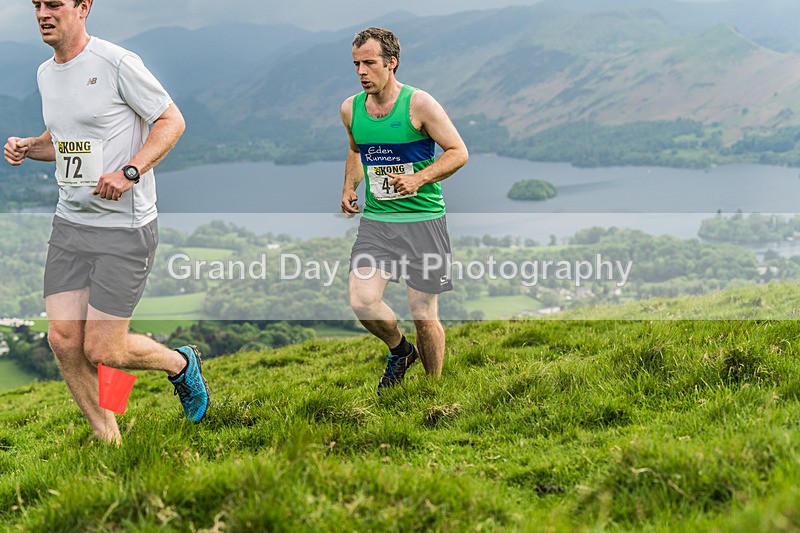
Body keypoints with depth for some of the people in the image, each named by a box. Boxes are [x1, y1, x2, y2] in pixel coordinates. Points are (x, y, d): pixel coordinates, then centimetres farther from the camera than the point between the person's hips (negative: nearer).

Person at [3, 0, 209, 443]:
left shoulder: (117, 63, -12)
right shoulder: (46, 73, 11)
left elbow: (172, 121, -8)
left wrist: (130, 172, -20)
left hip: (125, 228, -7)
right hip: (69, 224, 7)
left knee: (101, 351, -6)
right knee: (63, 340, -1)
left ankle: (181, 364, 24)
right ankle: (108, 442, 16)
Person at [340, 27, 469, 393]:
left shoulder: (419, 104, -9)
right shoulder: (350, 109, 7)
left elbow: (459, 152, -5)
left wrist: (419, 179, -18)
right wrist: (349, 188, 10)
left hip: (422, 219, -4)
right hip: (375, 219, 4)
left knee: (424, 315, -1)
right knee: (362, 302, -14)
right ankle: (399, 350, 17)